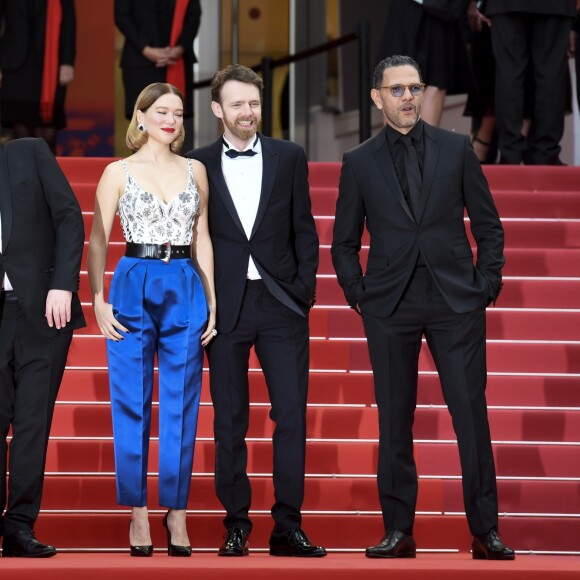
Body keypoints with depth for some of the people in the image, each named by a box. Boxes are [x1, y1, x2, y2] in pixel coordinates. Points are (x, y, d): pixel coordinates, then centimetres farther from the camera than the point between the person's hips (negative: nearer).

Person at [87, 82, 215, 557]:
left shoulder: (195, 171, 11)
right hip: (133, 289, -2)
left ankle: (176, 511, 10)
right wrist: (98, 301, -6)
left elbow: (202, 239, 13)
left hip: (186, 291, 2)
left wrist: (212, 301, 8)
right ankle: (138, 512, 10)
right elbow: (98, 240, 2)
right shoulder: (118, 173, 3)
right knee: (132, 405, 1)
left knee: (181, 406, 3)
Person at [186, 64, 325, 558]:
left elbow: (304, 229, 8)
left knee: (292, 414, -3)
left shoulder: (289, 157, 7)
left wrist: (304, 291, 0)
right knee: (230, 420, 4)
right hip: (225, 306, -1)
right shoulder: (199, 165, 4)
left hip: (281, 303, 1)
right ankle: (237, 525, 11)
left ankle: (288, 527, 2)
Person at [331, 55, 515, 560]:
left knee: (472, 415, -2)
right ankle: (398, 531, 10)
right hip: (390, 308, 0)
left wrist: (487, 286, 1)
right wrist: (358, 294, 3)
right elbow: (344, 241, 12)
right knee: (394, 420, 3)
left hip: (457, 302, 0)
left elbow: (488, 225, 9)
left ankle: (485, 532, 4)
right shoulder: (359, 163, 6)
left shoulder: (457, 149, 7)